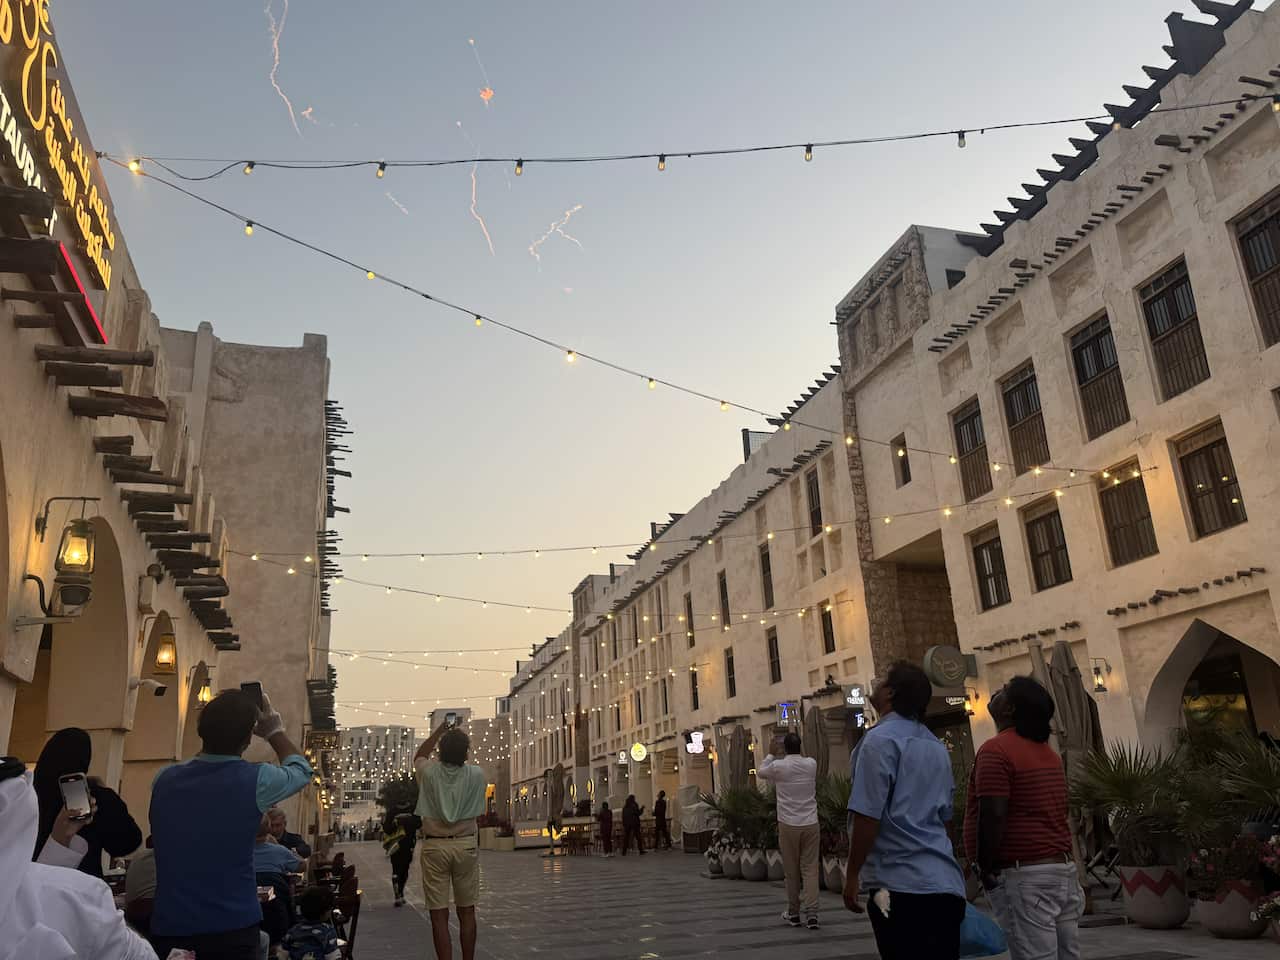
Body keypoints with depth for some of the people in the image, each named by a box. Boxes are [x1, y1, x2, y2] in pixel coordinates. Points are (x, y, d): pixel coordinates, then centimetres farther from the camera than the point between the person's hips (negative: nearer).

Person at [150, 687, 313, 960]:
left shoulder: (164, 779, -4)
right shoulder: (255, 781, -14)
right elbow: (301, 769, 8)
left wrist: (213, 727, 22)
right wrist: (274, 731, 20)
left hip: (168, 929, 4)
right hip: (231, 930, -4)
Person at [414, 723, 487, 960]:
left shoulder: (429, 772, -6)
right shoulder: (476, 774, -7)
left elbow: (419, 756, 17)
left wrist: (439, 731, 22)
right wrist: (460, 738, 22)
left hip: (435, 846, -1)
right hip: (466, 845, 1)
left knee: (439, 915, 1)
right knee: (467, 912, 11)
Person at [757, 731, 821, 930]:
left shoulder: (778, 766, -8)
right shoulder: (812, 764, 0)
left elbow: (760, 772, 13)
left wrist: (771, 754, 26)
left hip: (788, 824, -2)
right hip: (810, 823, 2)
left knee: (791, 870, 9)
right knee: (810, 868, 3)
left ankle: (793, 913, 19)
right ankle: (811, 913, -7)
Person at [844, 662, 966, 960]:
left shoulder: (881, 739, -10)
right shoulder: (938, 748, 14)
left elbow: (868, 816, -15)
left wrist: (852, 875, -7)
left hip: (900, 885, -8)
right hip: (946, 883, 8)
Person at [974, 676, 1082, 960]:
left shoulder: (996, 750, -12)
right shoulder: (1049, 751, 17)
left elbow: (993, 816, -18)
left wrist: (985, 868, -8)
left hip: (1025, 876, -9)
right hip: (1065, 869, 9)